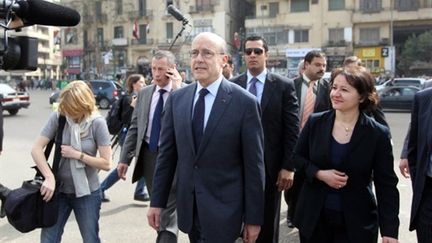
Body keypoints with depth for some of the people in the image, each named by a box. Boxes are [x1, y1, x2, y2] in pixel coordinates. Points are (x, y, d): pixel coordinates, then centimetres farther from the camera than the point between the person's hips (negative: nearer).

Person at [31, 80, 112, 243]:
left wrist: (77, 154, -17)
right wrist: (49, 178, -19)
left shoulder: (97, 123, -13)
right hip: (59, 190, 2)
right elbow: (36, 149, -9)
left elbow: (106, 163, -13)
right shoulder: (58, 117, -8)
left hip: (87, 193, -2)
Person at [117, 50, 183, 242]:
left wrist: (177, 89, -23)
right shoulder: (144, 93, 7)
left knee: (168, 210, -4)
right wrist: (124, 158, 5)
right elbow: (134, 127, 10)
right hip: (148, 155, 5)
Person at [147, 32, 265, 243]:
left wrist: (253, 218, -6)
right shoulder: (176, 99, 4)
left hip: (222, 210, -4)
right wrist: (157, 201, 6)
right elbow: (166, 154, 7)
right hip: (188, 206, 4)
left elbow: (254, 165, -8)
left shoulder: (245, 102, -10)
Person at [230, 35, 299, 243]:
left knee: (267, 224, 11)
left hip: (270, 165, -1)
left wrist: (288, 167, -8)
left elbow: (292, 130, -4)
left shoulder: (284, 86, -2)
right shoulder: (232, 85, 3)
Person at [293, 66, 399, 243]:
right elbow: (298, 156, 9)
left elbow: (386, 185, -6)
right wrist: (319, 174, -12)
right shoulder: (315, 122, -3)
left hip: (357, 223, -2)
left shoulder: (378, 134, -9)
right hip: (313, 218, 2)